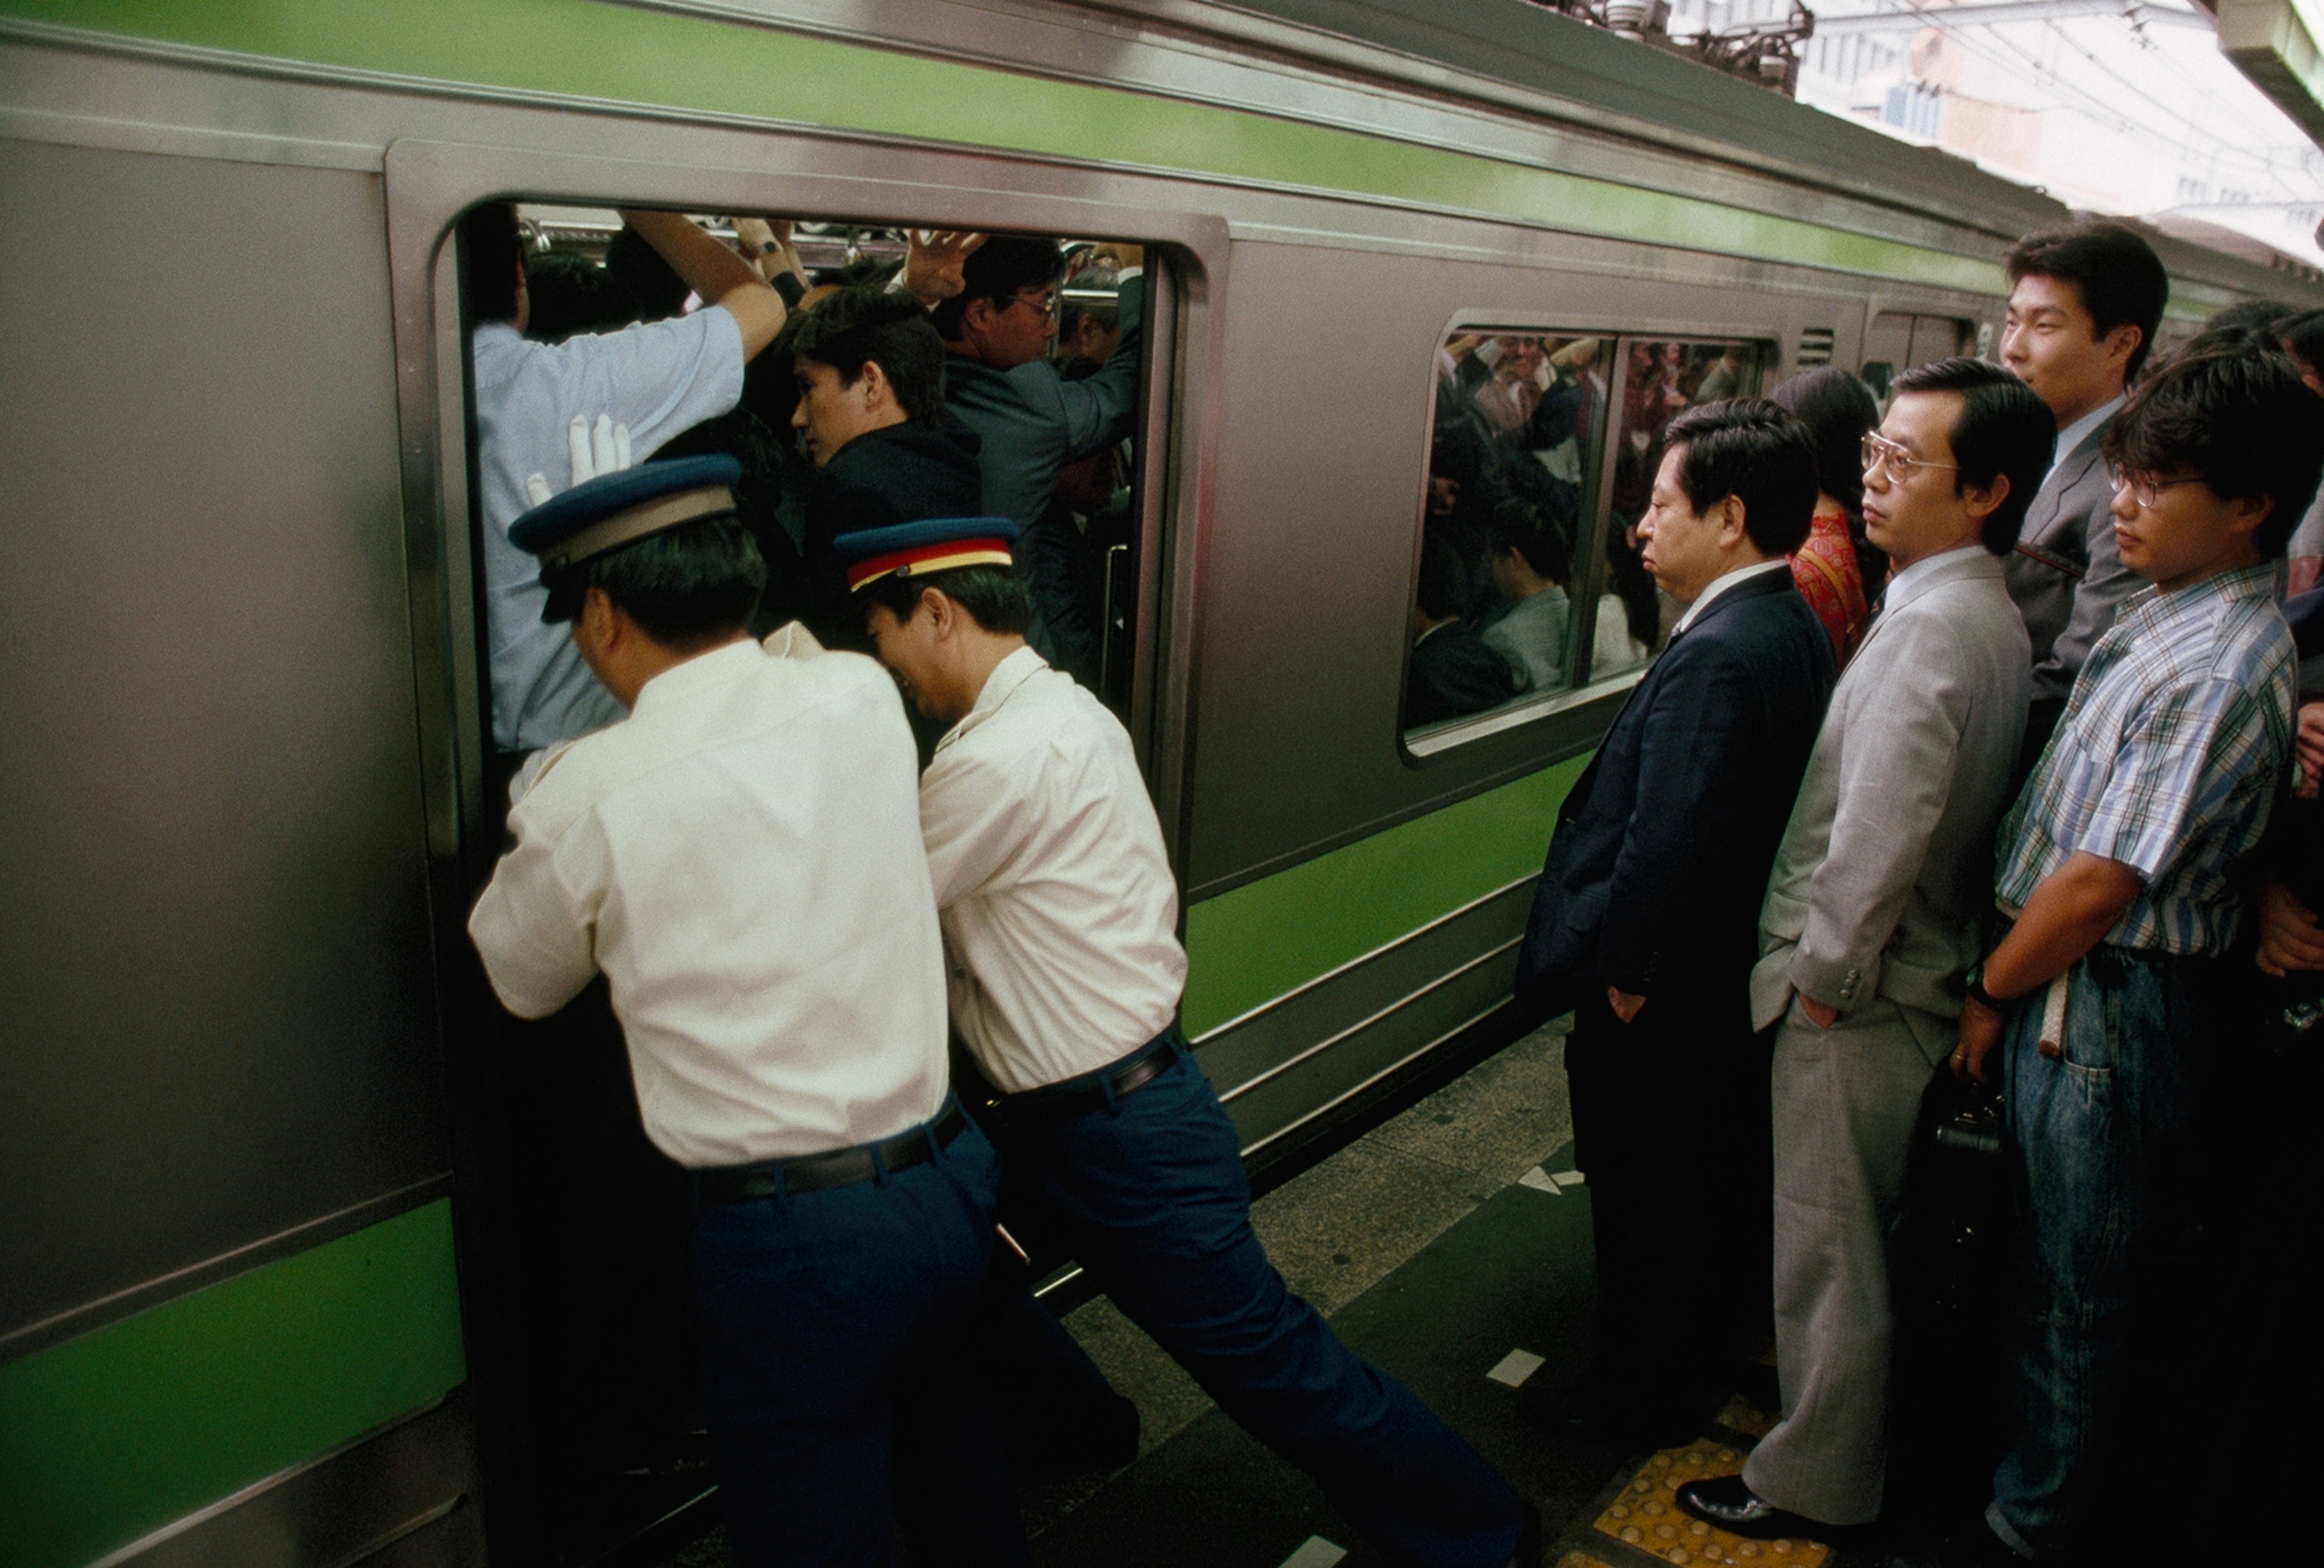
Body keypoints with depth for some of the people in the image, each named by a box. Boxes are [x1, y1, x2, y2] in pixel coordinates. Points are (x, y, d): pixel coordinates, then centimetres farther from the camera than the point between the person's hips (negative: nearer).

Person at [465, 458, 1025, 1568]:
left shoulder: (591, 792, -14)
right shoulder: (863, 697, -4)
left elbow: (519, 983, 6)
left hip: (792, 1230, -5)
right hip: (949, 1176, 5)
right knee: (936, 1433, 31)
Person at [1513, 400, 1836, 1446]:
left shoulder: (1719, 657, -28)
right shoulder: (1792, 628, 3)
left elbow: (1669, 841, -30)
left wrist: (1625, 972, -17)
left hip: (1661, 1004, -10)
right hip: (1729, 977, 10)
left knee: (1646, 1203, 10)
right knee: (1717, 1189, 25)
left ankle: (1639, 1394, 30)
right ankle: (1697, 1360, 45)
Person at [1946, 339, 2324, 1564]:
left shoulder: (2223, 668, -23)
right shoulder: (2167, 615, 6)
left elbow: (2100, 882, -21)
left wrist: (1990, 994, -8)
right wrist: (2005, 981, 10)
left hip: (2104, 1005, -9)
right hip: (2068, 978, 9)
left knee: (2080, 1289, 10)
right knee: (2061, 1263, 25)